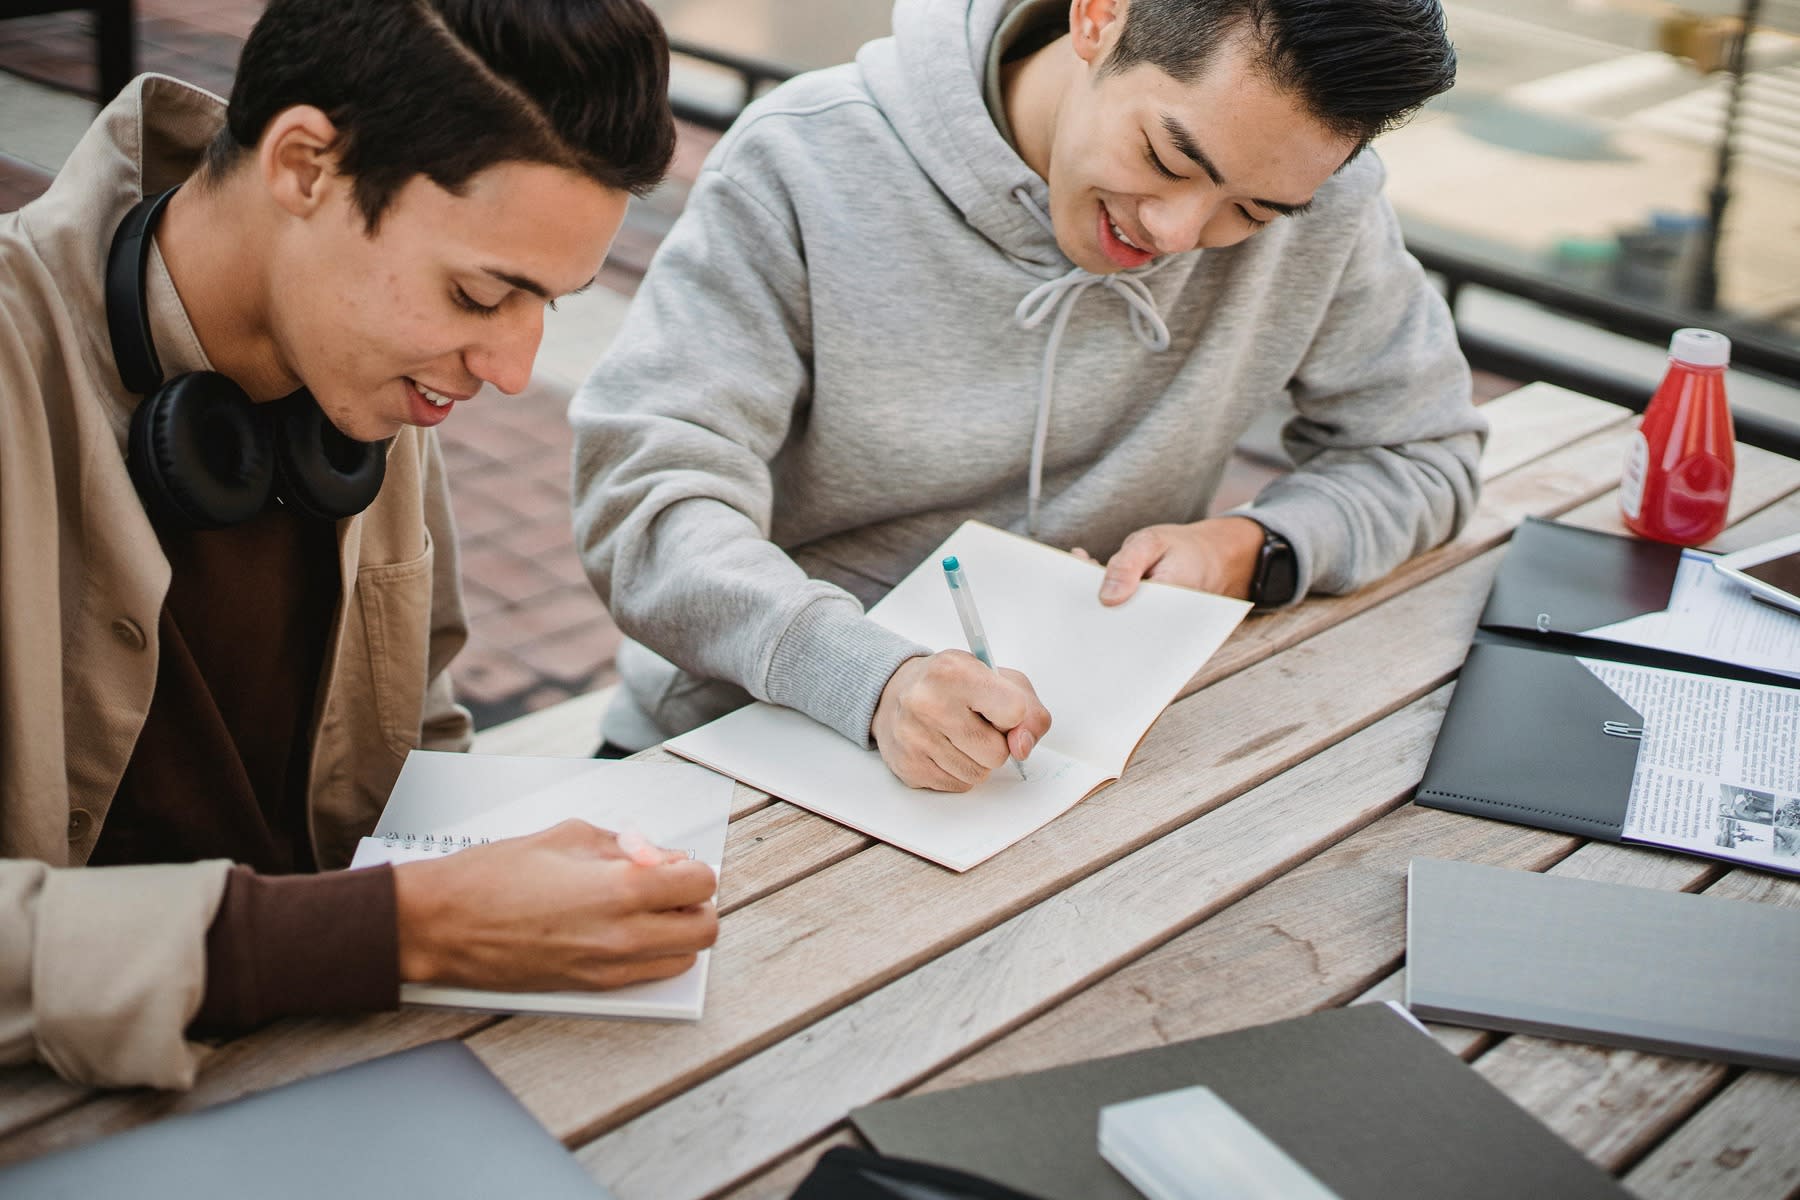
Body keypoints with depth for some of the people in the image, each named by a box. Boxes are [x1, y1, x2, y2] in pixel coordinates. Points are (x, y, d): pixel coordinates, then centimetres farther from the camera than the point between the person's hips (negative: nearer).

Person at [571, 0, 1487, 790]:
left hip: (1049, 745, 2)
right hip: (748, 742, -1)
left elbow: (1424, 452, 8)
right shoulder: (806, 162, -15)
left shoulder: (1318, 199, -5)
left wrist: (1255, 552, -12)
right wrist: (875, 679, -37)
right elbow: (644, 495, -20)